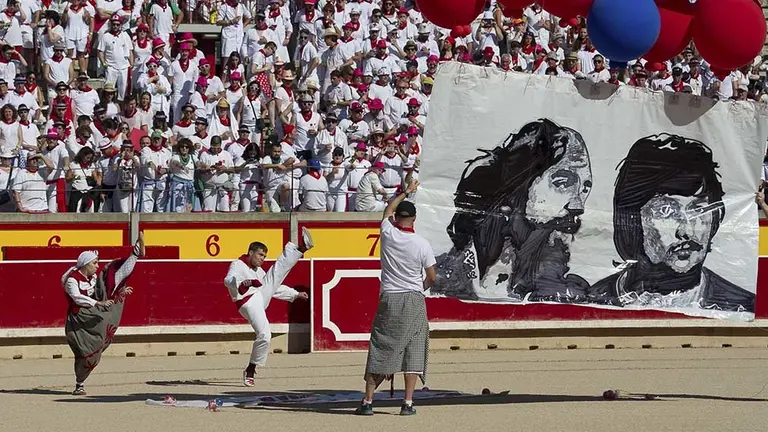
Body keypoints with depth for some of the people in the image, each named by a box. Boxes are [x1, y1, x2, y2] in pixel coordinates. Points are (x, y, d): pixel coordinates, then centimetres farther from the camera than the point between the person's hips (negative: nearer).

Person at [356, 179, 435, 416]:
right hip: (414, 301, -1)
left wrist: (405, 192, 32)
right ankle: (408, 403, 0)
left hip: (389, 299, 1)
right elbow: (432, 277, 1)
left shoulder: (388, 235, -3)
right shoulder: (422, 244, -6)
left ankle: (368, 401, 1)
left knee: (379, 350, 3)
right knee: (413, 350, 4)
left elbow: (388, 210, 19)